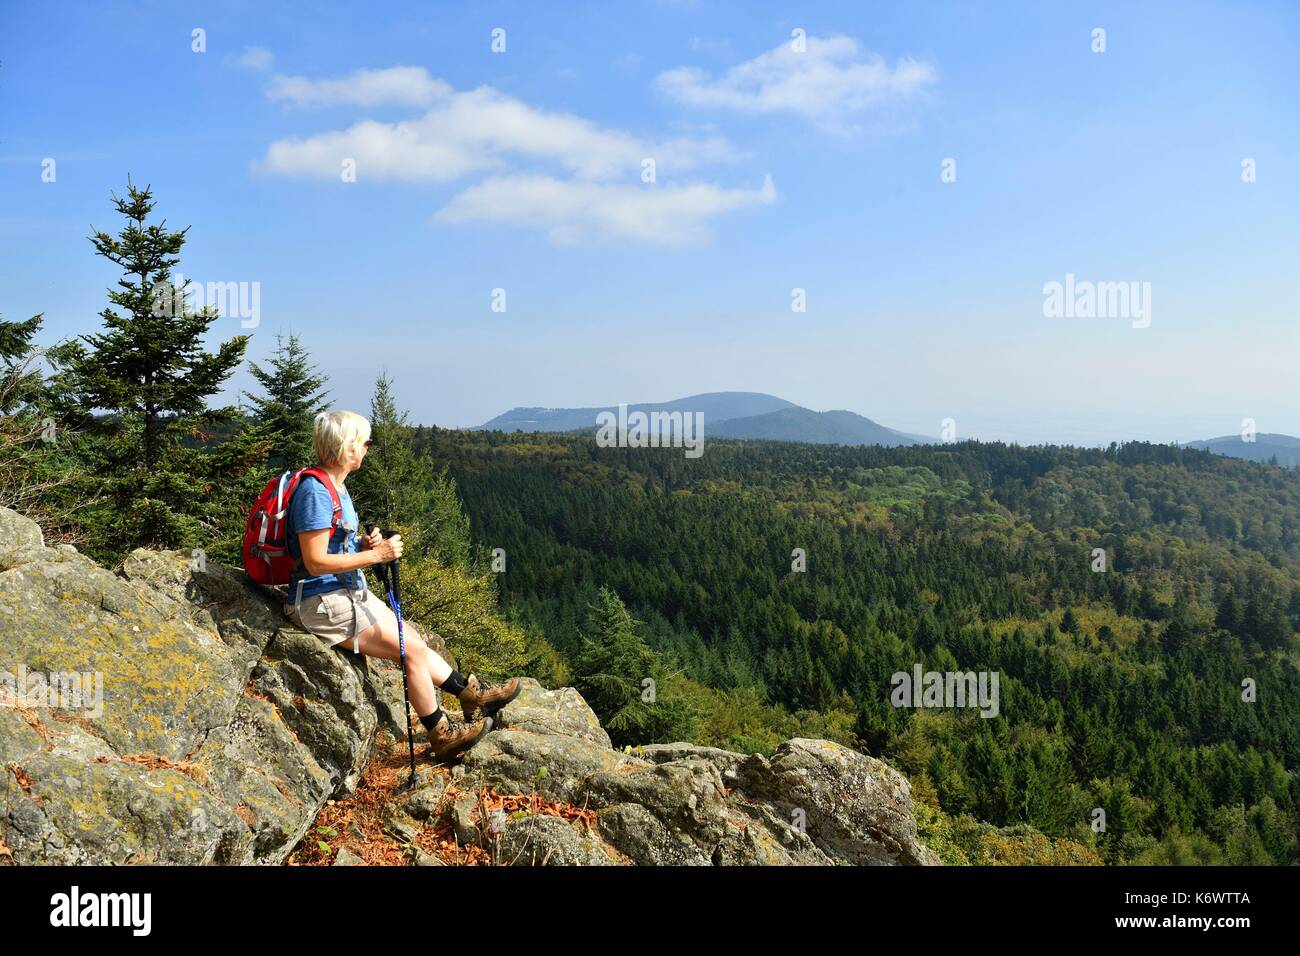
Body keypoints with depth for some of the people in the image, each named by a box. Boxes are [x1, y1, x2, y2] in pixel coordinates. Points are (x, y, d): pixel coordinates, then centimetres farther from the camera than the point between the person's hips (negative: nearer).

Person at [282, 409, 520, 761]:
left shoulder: (335, 486, 10)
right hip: (322, 602, -10)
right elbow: (315, 562, -25)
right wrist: (375, 554, -21)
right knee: (414, 650, -6)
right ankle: (441, 736, 8)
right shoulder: (315, 491, -22)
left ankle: (471, 693, 27)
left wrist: (364, 542, -1)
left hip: (350, 591, 10)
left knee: (413, 639, 14)